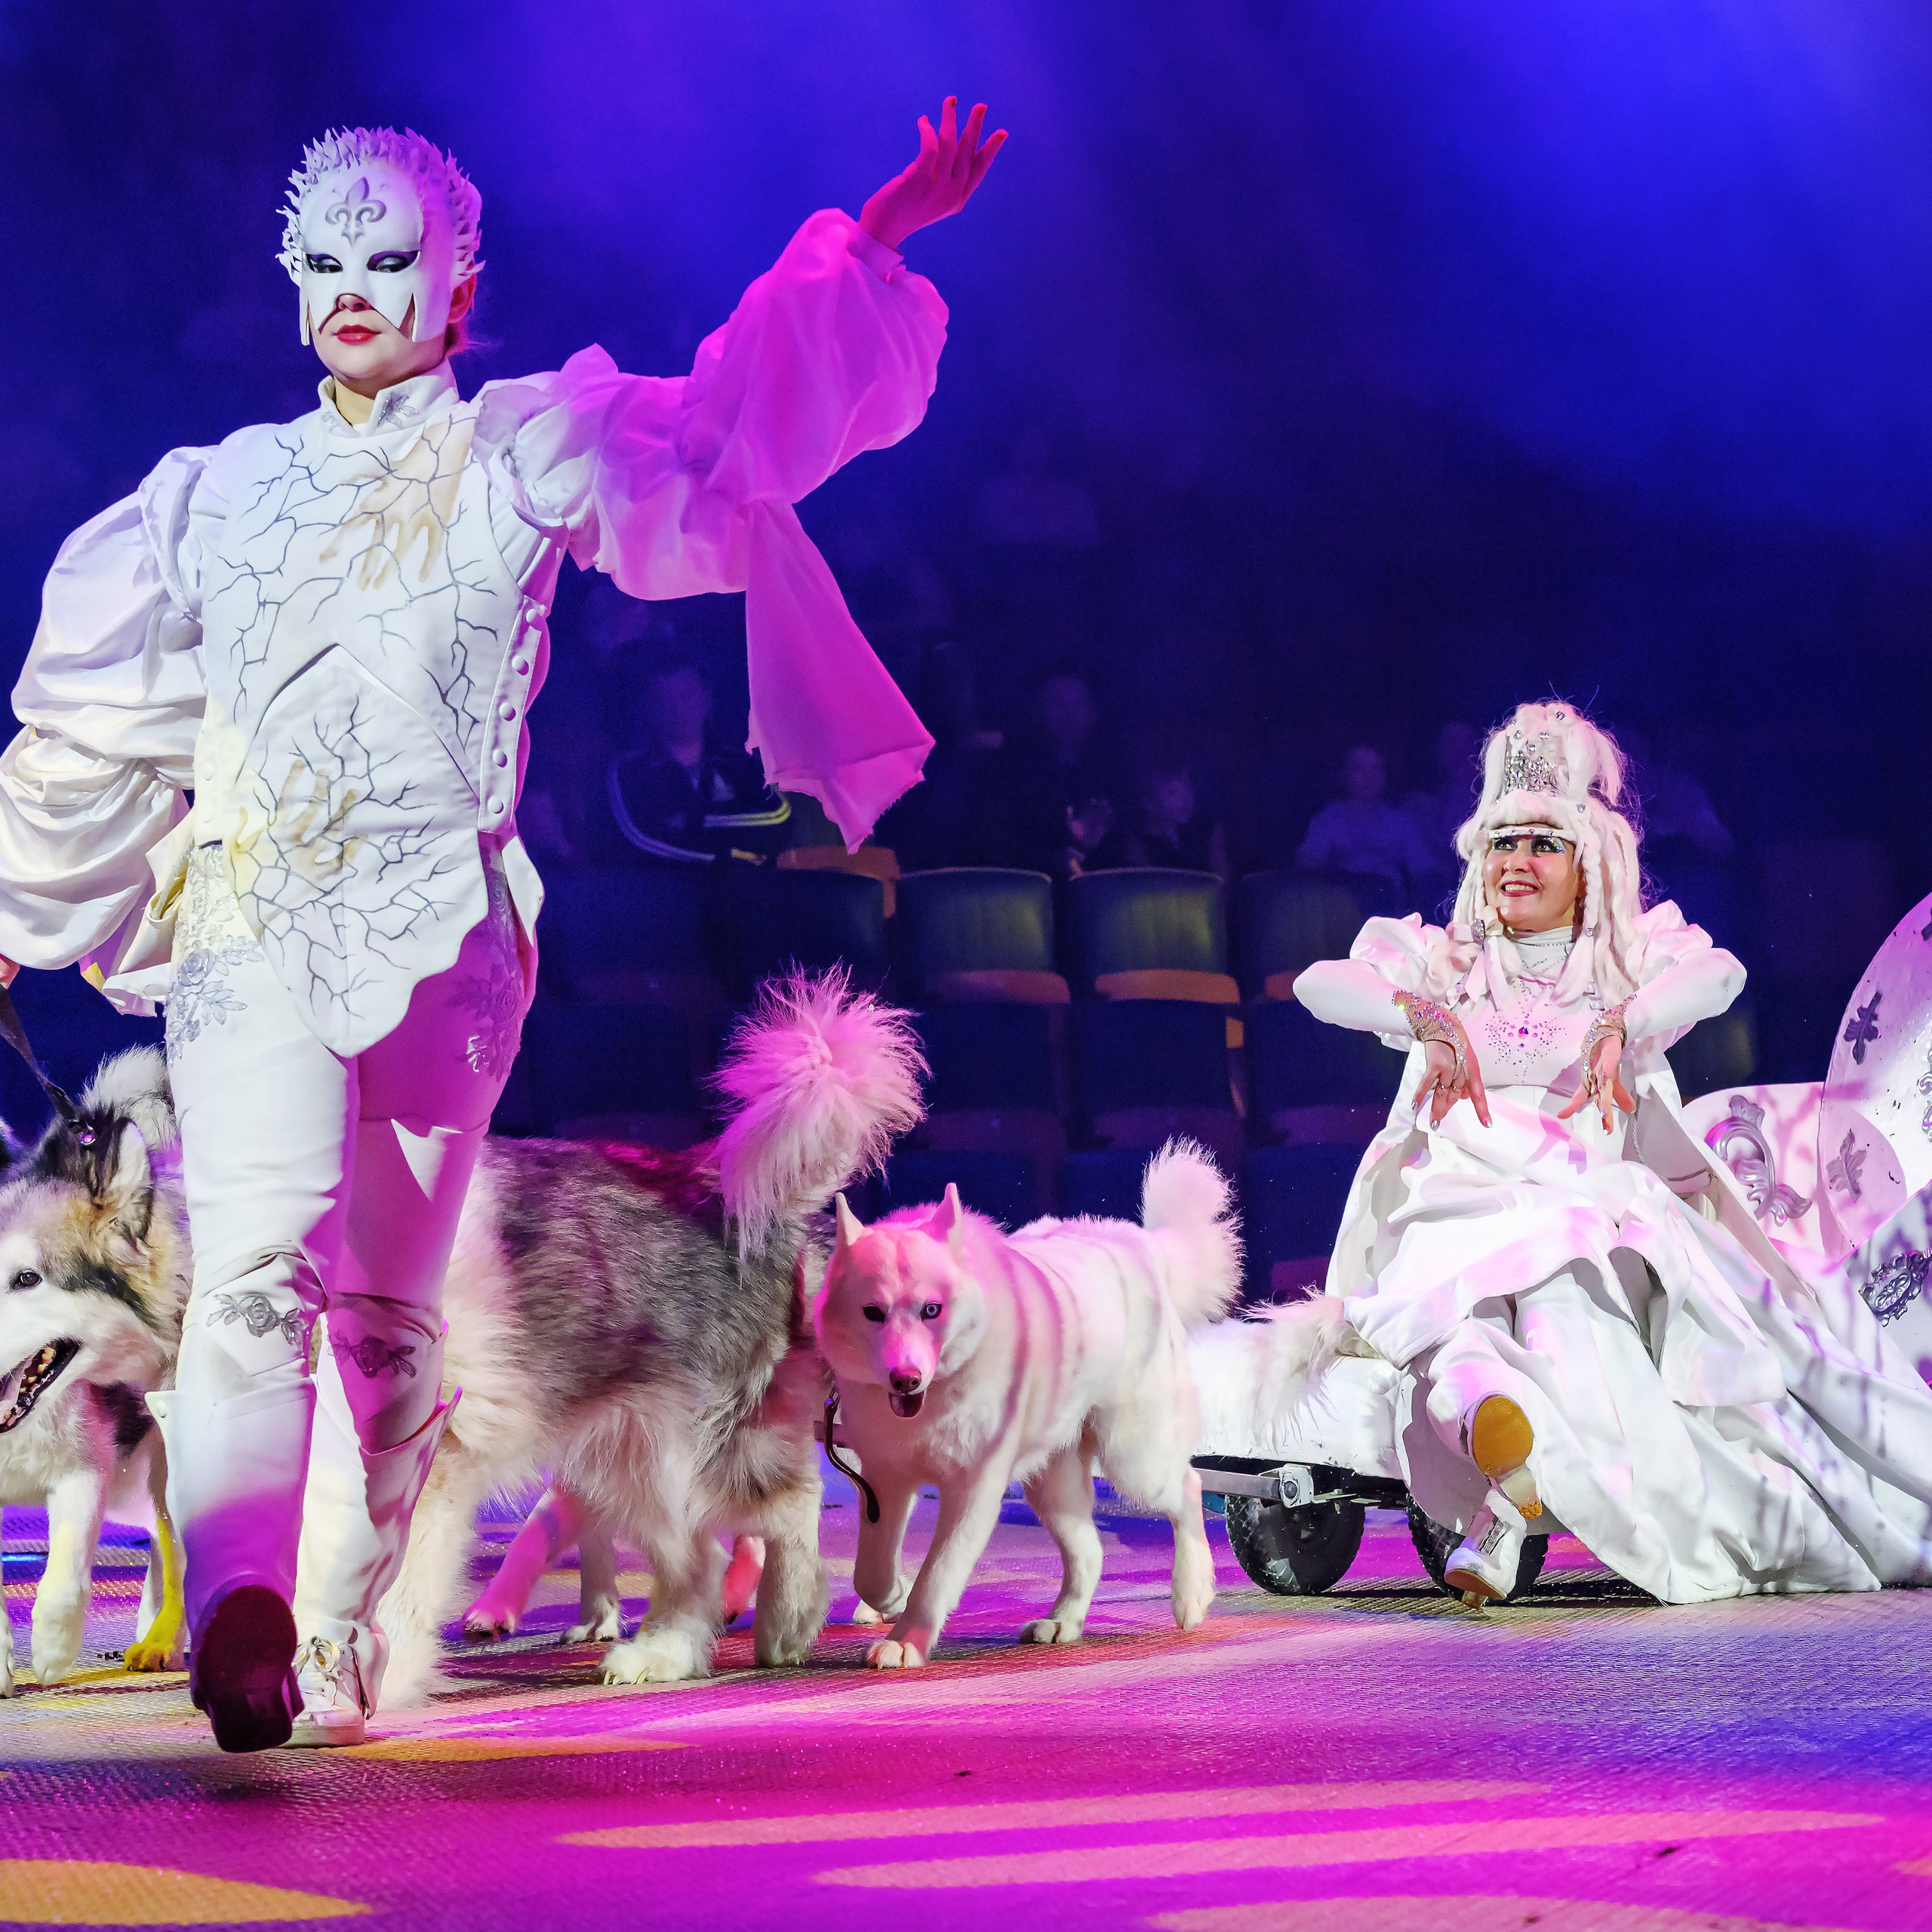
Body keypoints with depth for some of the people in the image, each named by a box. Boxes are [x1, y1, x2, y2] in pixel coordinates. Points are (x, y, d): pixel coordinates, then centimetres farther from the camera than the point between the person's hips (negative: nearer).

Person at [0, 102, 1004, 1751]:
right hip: (253, 923, 0)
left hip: (439, 935, 0)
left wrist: (872, 241, 6)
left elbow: (742, 413, 11)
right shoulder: (219, 494, 17)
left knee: (390, 1307, 1)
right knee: (258, 1259, -21)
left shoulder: (529, 454, 10)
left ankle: (339, 1643, 12)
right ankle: (237, 1613, -36)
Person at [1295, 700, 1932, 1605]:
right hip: (1465, 1209, -3)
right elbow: (1322, 983, 1)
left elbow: (1718, 973, -5)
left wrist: (1620, 1023, -26)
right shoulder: (1443, 962, 20)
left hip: (1600, 1208, 3)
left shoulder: (1635, 959, 19)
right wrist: (1427, 1017, -19)